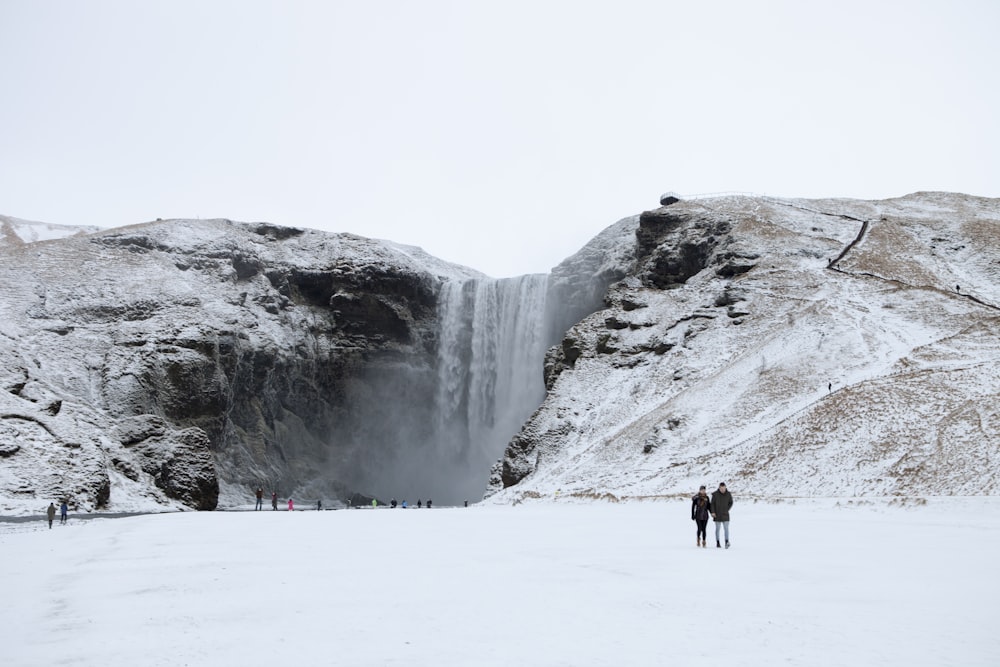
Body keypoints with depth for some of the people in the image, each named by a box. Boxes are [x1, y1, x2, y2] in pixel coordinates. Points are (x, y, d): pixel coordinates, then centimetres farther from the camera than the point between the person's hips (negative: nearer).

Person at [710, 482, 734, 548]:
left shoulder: (728, 494, -3)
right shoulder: (715, 494, -7)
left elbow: (731, 503, 11)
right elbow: (712, 503, -2)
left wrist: (727, 510, 2)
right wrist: (712, 512, -11)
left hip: (725, 515, 1)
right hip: (717, 515, -1)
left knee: (726, 529, -10)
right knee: (717, 529, 6)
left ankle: (727, 542, -17)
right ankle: (717, 543, 13)